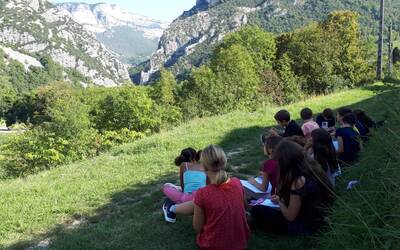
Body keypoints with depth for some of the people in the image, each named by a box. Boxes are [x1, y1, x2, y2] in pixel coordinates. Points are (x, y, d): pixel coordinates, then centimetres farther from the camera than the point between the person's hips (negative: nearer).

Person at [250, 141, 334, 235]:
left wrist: (279, 201, -3)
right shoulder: (313, 166, -6)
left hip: (305, 226, -9)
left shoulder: (299, 181, -30)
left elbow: (290, 217, -19)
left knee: (256, 210, -6)